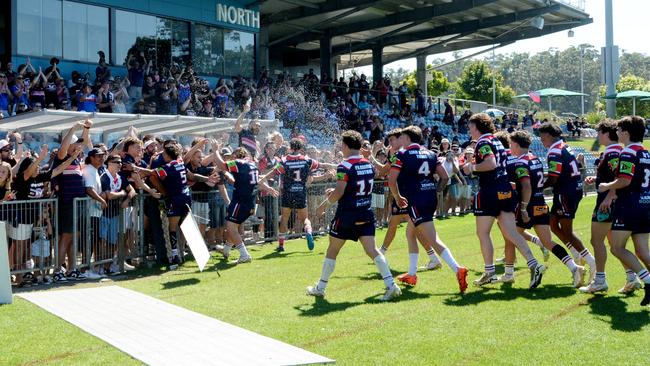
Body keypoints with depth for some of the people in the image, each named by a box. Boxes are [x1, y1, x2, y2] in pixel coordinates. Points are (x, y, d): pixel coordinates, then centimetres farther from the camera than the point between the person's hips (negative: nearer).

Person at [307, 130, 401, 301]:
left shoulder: (344, 167, -15)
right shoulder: (369, 165, 8)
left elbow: (338, 194, -20)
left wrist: (324, 204, -3)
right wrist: (335, 191, 21)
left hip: (346, 215, -5)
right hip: (366, 215, 6)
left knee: (332, 251, 10)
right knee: (372, 250, 1)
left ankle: (320, 288, 21)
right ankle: (391, 285, -13)